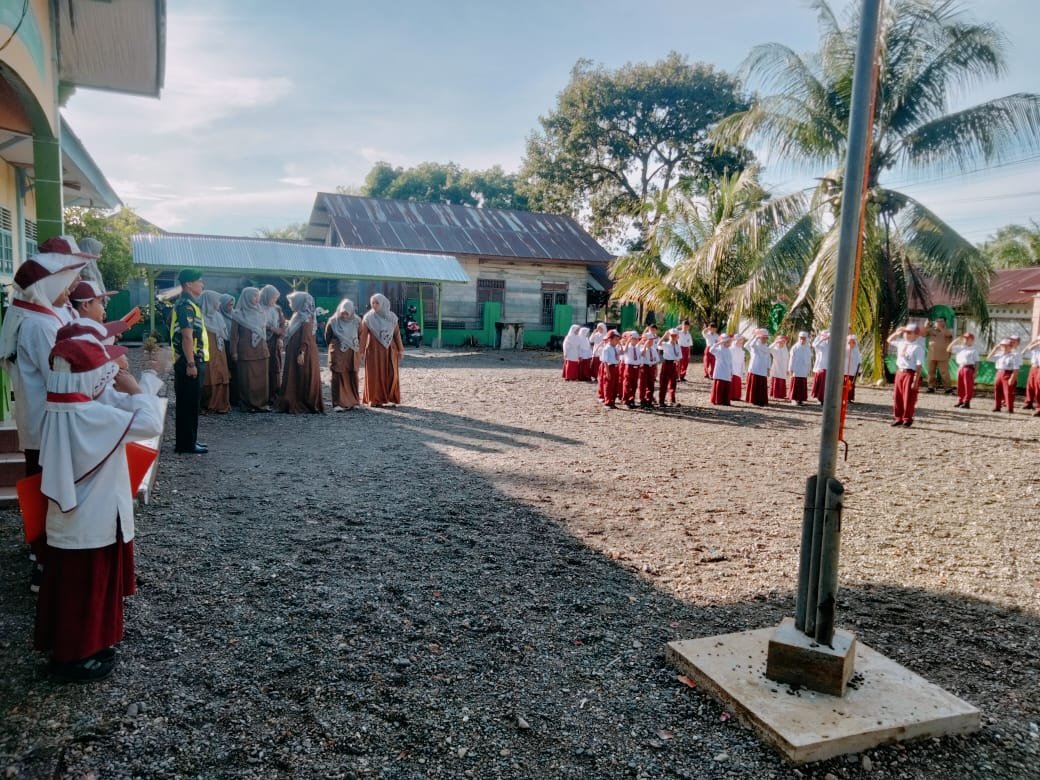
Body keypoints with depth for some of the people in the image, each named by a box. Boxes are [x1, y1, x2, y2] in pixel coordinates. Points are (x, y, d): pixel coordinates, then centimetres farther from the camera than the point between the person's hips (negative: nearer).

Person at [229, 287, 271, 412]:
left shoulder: (261, 312, 11)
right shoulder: (238, 314, -3)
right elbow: (234, 335, -4)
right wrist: (234, 352, -9)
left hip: (261, 350, 5)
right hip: (246, 351, -5)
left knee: (262, 378, 4)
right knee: (247, 379, -2)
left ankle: (262, 403, 9)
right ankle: (248, 404, 4)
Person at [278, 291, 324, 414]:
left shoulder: (306, 318, -13)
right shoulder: (298, 316, 16)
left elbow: (306, 337, -20)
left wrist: (301, 353, -24)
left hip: (303, 353, -10)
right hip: (294, 353, 10)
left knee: (304, 379, -4)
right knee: (295, 379, 9)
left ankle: (304, 405, 0)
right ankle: (296, 404, 13)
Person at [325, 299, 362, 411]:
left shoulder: (356, 321, -2)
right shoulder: (333, 322, -7)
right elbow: (327, 338, 7)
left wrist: (358, 350, 9)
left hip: (352, 353, 2)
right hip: (337, 353, -2)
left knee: (353, 377, 6)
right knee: (338, 377, -5)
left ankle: (353, 402, 15)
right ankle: (338, 403, -5)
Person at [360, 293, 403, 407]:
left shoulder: (391, 317, 5)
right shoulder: (368, 317, -1)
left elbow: (397, 333, 7)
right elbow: (363, 335, -5)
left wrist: (400, 349, 4)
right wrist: (361, 351, -12)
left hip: (389, 349, 2)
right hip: (374, 349, -2)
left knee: (391, 374, 1)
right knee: (375, 374, -1)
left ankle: (389, 398, 12)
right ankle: (375, 400, 6)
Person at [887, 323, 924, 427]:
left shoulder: (918, 348, -15)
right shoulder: (901, 342, 6)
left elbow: (919, 366, -18)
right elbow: (889, 340, 27)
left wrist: (916, 381, -21)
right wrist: (897, 333, 8)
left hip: (910, 374, -7)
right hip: (899, 372, 7)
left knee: (909, 398, 2)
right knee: (897, 397, 13)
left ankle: (907, 419, 14)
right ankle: (898, 417, 24)